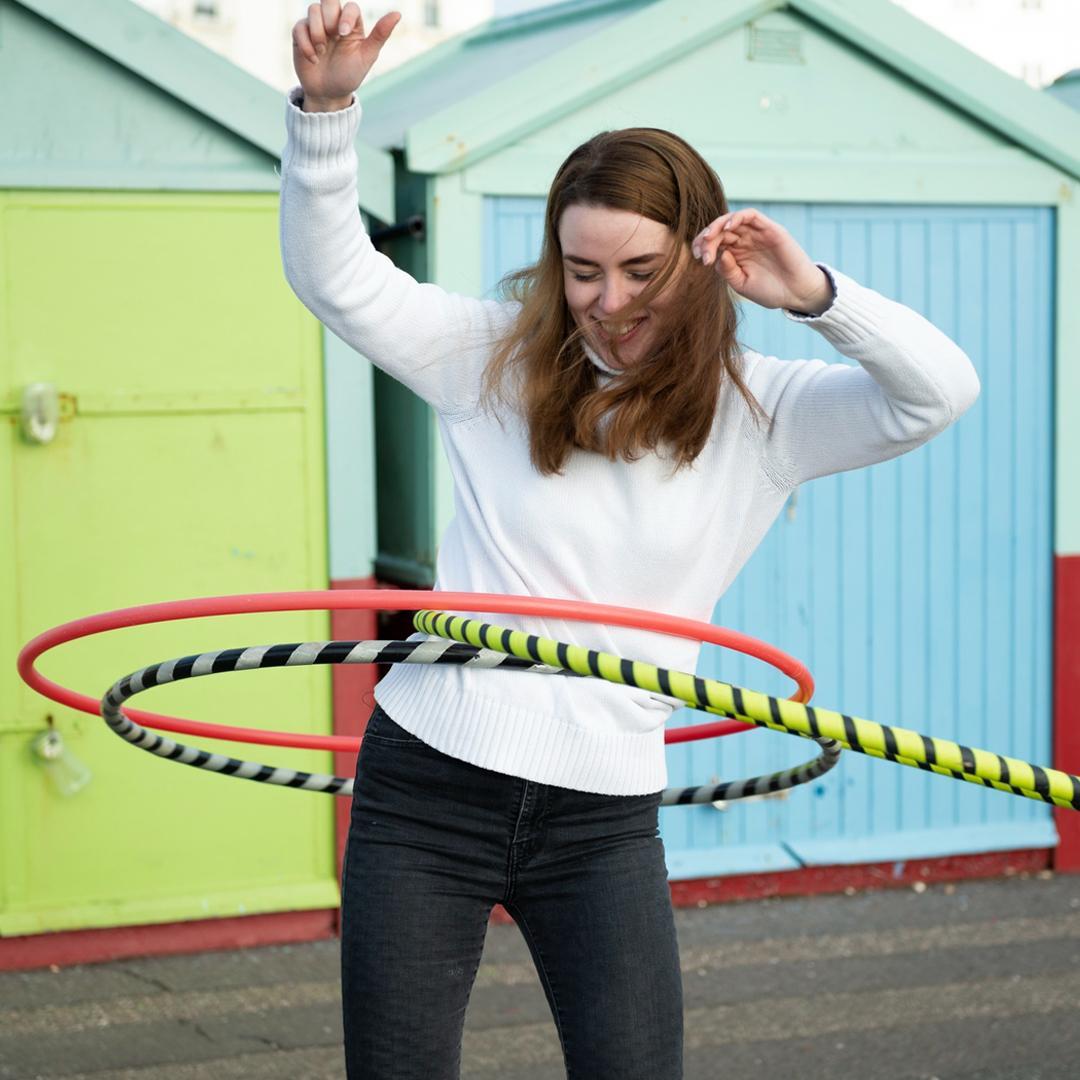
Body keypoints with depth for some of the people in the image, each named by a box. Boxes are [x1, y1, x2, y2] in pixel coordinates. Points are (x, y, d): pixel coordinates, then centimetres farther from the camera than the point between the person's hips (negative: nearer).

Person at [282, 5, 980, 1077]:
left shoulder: (758, 414, 1)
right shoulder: (498, 358, 2)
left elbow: (942, 392, -9)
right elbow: (335, 276, -3)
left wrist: (815, 293, -23)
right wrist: (326, 105, -17)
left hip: (603, 819, 0)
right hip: (425, 787, 0)